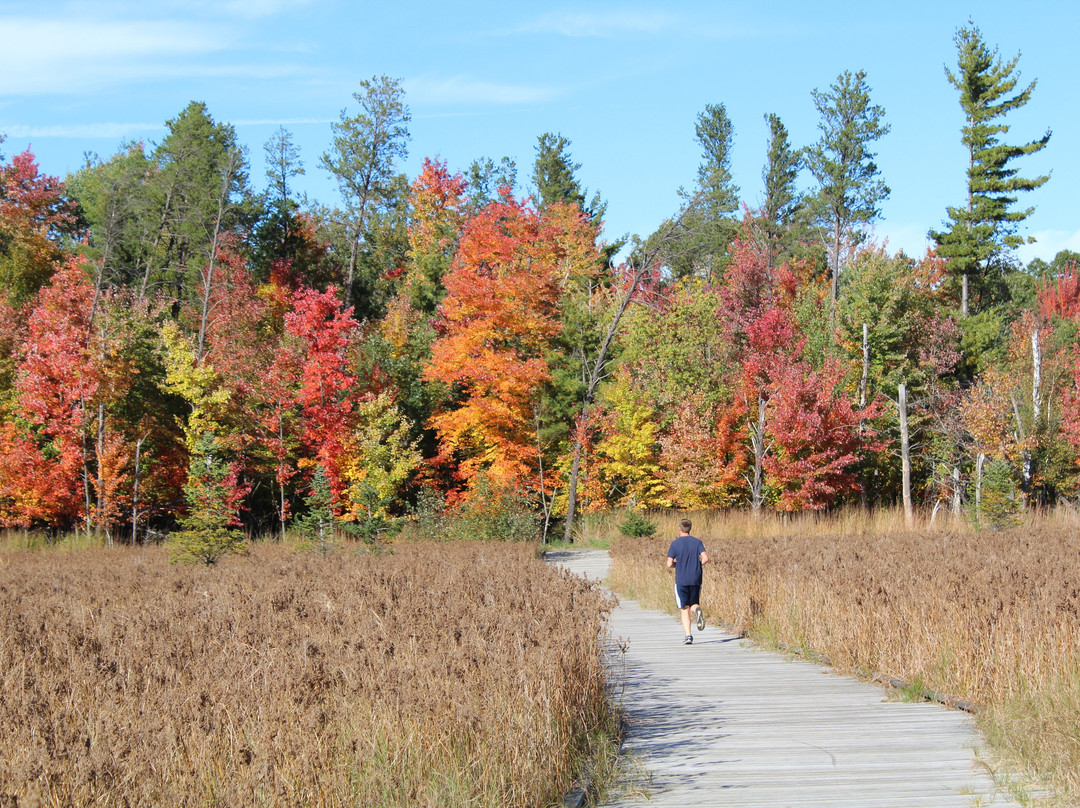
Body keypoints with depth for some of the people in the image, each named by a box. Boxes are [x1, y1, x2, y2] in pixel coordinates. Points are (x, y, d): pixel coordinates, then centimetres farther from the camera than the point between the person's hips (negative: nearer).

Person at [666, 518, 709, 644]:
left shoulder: (675, 543, -3)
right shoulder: (697, 542, 3)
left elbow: (669, 564, -8)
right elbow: (705, 559, -8)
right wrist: (697, 565, 11)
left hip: (681, 580, -2)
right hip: (696, 579, 2)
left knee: (684, 609, 3)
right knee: (694, 604, 16)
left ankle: (688, 636, -8)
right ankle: (698, 610, -21)